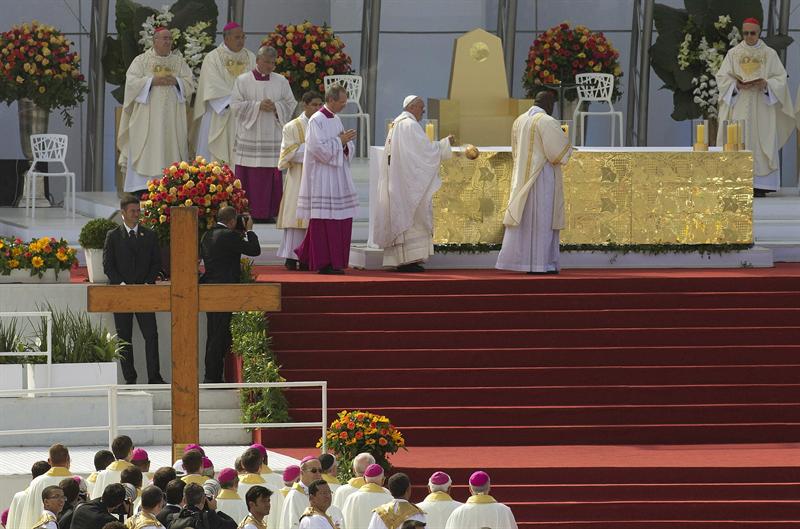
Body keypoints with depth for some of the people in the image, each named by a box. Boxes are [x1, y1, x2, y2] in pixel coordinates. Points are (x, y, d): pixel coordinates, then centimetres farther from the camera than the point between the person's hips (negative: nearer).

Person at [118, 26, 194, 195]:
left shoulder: (179, 61, 12)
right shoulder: (141, 60, 5)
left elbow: (190, 83, 8)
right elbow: (132, 81, -5)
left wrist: (176, 81, -11)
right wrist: (152, 81, -15)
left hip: (172, 116, 3)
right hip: (147, 116, -3)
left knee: (171, 148, -2)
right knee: (146, 151, -7)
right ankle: (142, 192, -7)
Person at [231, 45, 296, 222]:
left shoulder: (281, 81, 10)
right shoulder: (243, 81, 2)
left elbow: (290, 104, 11)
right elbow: (236, 106, -3)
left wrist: (275, 107, -9)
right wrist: (258, 106, -13)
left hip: (273, 137, 2)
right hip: (249, 138, -2)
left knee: (272, 174, -1)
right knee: (249, 175, -5)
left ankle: (268, 212, 5)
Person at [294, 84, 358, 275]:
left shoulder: (336, 120, 15)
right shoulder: (316, 121, -10)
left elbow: (348, 150, 17)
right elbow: (320, 148, -19)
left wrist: (346, 143, -5)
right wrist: (340, 141, -12)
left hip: (337, 178, 9)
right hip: (322, 178, -9)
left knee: (341, 221, 6)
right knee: (324, 221, -7)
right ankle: (324, 263, -3)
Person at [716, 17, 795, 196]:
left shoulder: (770, 54, 6)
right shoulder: (733, 53, 9)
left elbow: (781, 79, 3)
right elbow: (722, 77, 6)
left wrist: (766, 84, -15)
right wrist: (736, 84, -13)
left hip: (762, 106, -1)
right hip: (739, 106, 1)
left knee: (762, 142, -7)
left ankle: (760, 185, -8)